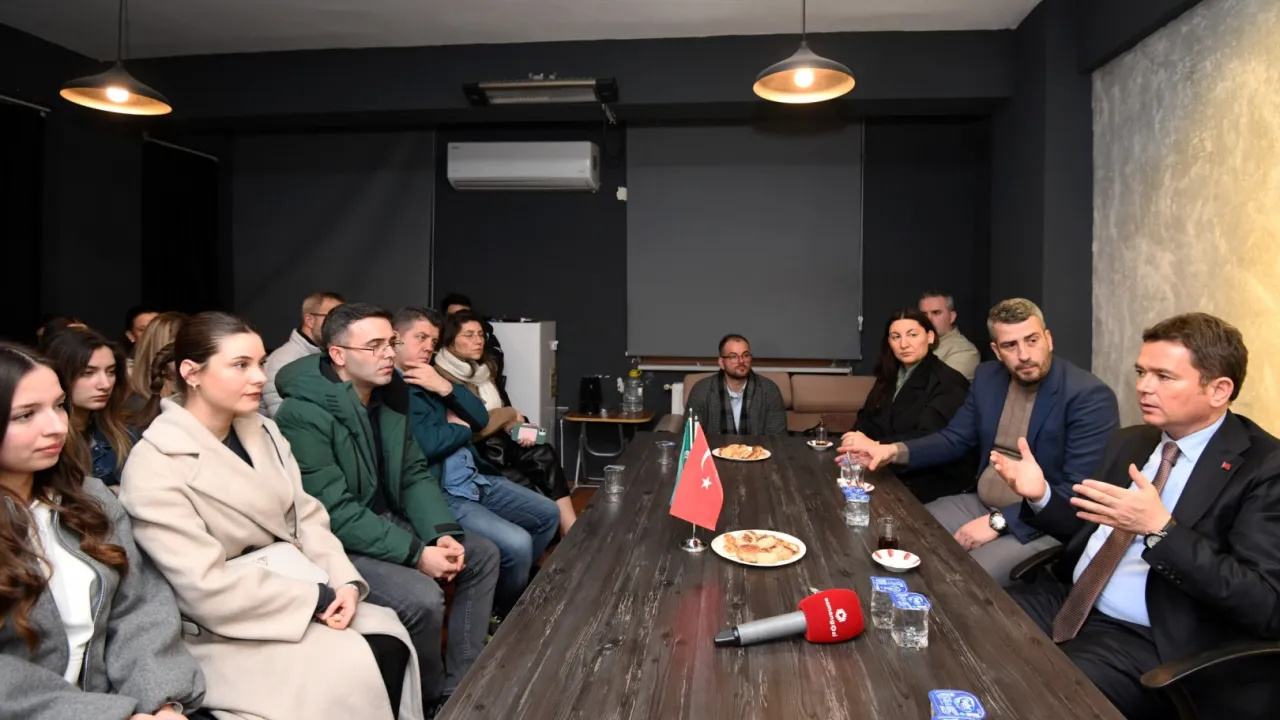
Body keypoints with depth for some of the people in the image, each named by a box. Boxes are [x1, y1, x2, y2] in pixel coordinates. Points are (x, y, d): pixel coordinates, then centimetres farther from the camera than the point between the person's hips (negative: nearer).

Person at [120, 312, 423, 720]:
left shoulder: (262, 431, 7)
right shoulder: (154, 467, -16)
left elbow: (307, 517, 5)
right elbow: (208, 589, -21)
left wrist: (346, 582, -12)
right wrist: (317, 598, -18)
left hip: (293, 589, 6)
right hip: (222, 629, -6)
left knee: (389, 641, -16)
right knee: (354, 670, -23)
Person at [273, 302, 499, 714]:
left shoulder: (389, 395, 1)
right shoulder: (304, 414, -24)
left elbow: (415, 474, 6)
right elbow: (335, 513, -27)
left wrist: (443, 533, -11)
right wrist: (416, 554, -27)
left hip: (388, 521, 9)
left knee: (483, 555, 3)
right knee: (423, 598, -27)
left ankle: (461, 685, 11)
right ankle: (433, 697, 4)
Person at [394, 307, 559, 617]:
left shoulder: (430, 378, 14)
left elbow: (481, 417, 10)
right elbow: (425, 445, -24)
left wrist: (446, 388, -7)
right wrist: (459, 427, -3)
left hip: (477, 479, 10)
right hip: (438, 494, -10)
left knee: (548, 514, 14)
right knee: (516, 543, -23)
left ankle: (513, 587, 30)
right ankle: (506, 611, 9)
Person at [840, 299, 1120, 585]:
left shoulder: (1090, 396, -17)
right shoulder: (987, 377, 3)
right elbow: (954, 439, 10)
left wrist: (1000, 521, -25)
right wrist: (895, 451, -9)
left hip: (1043, 524, -6)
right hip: (979, 504, 7)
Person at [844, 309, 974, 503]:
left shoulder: (948, 383, -11)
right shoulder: (890, 375, 12)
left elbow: (929, 438, -23)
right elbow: (868, 417, 9)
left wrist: (876, 445, -33)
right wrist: (859, 437, -15)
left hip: (937, 480, -6)